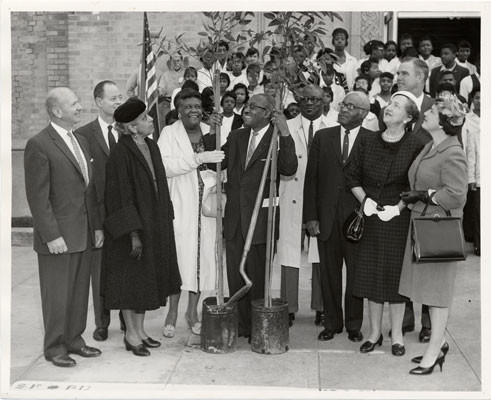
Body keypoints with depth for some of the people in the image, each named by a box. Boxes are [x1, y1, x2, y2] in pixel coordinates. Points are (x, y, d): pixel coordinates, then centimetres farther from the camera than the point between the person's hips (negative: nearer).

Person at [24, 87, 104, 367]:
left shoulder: (81, 141, 14)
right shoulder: (39, 145, -11)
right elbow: (38, 197, -14)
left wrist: (97, 226, 12)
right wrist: (52, 235, -17)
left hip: (84, 234, 7)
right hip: (58, 237, -7)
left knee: (80, 291, 14)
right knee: (57, 295, 4)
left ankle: (74, 339, 28)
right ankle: (55, 347, 18)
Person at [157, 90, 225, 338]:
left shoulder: (210, 132, 12)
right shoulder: (169, 133, -1)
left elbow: (220, 164, 26)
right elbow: (166, 166, -16)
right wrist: (199, 158, -21)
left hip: (206, 205, 4)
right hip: (180, 204, -4)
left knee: (203, 254, 4)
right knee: (179, 254, -6)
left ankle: (192, 311, 17)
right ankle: (173, 313, 7)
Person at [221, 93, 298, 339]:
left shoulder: (279, 139, -7)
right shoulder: (236, 137, 10)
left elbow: (289, 169, -23)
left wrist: (285, 134, -30)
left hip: (260, 219, -5)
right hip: (234, 218, 5)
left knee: (257, 278, 7)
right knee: (235, 277, 12)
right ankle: (240, 325, 26)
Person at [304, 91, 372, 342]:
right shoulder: (322, 137, 6)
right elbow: (311, 178, 4)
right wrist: (310, 216, -2)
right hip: (326, 216, 2)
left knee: (356, 273, 8)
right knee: (329, 273, 9)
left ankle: (354, 325, 23)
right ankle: (332, 323, 23)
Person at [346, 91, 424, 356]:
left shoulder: (415, 146, -6)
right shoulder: (367, 141, 4)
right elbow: (352, 177, 7)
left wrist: (398, 208, -15)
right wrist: (366, 201, -6)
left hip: (399, 218, -3)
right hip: (370, 218, 3)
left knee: (396, 274, 4)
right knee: (370, 273, 8)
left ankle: (397, 335, 18)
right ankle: (375, 332, 21)